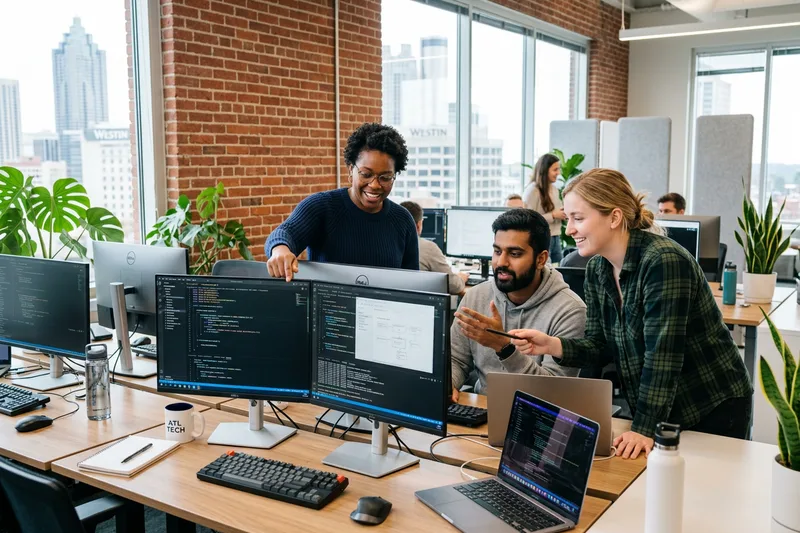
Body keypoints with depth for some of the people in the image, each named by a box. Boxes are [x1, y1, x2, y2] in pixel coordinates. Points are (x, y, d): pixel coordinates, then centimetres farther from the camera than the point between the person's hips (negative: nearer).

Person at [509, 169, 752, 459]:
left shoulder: (664, 261, -26)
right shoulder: (597, 269, -1)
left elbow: (662, 353, -29)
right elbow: (601, 346, 0)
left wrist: (644, 429, -29)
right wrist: (552, 345, -18)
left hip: (713, 409, -7)